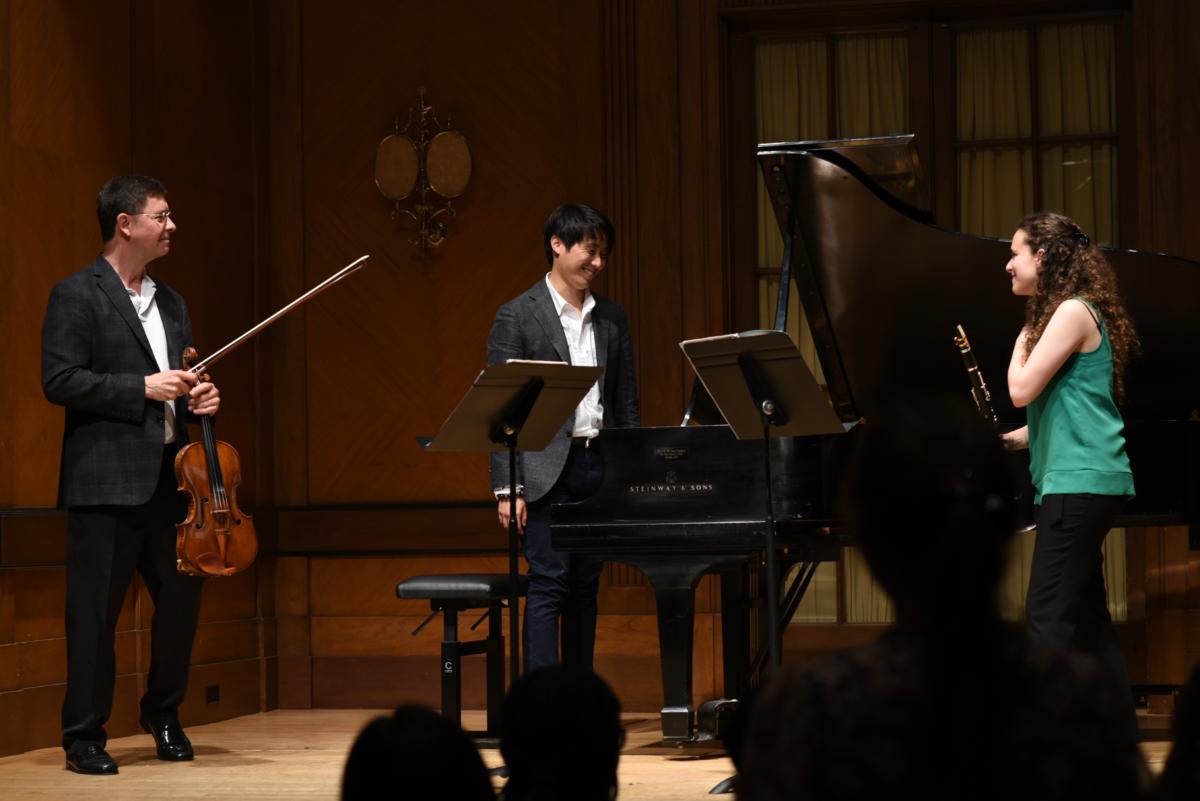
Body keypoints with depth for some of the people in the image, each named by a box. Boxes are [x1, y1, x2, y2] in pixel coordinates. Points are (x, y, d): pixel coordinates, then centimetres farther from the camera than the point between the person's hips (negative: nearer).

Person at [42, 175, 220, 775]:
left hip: (168, 477, 7)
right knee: (95, 612, -2)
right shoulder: (77, 296, -5)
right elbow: (59, 381, -13)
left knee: (181, 598, 10)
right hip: (105, 480, -7)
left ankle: (163, 715, 29)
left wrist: (199, 398, 5)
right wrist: (142, 388, -17)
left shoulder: (171, 304, 18)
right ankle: (84, 737, 7)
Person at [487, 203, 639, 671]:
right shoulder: (517, 317, -3)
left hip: (600, 465, 5)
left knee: (584, 588, 10)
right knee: (548, 584, -10)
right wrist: (507, 488, -12)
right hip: (548, 469, -5)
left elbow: (626, 403, 15)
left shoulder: (612, 319, 13)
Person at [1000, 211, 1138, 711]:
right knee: (1086, 619, 11)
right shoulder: (1064, 314, 19)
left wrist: (1023, 339, 0)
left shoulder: (1073, 311, -10)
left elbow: (1022, 390, -16)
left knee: (1048, 618, -13)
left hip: (1080, 482, -10)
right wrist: (1011, 439, 11)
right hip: (1079, 481, 10)